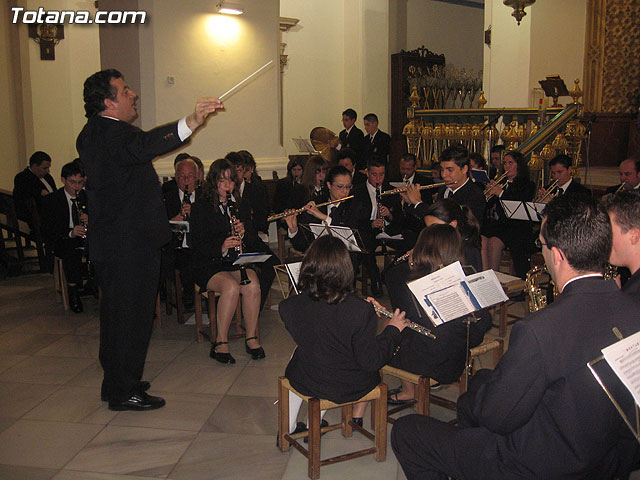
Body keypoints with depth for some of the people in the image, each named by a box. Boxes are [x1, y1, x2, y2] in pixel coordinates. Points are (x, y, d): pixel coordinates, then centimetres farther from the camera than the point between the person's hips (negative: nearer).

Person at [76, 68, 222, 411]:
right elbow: (143, 146, -41)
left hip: (111, 242, 11)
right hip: (129, 245, -11)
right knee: (131, 315, -1)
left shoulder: (92, 134, 14)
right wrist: (189, 123, -53)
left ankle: (117, 382, 34)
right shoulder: (111, 133, -20)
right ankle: (123, 392, 10)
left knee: (117, 313, 20)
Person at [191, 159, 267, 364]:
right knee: (231, 286, -32)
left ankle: (252, 338, -13)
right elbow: (198, 245, -7)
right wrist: (221, 247, -26)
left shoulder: (242, 205, 13)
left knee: (252, 284, -28)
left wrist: (243, 233, -13)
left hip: (238, 262, 3)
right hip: (209, 265, -3)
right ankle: (220, 343, -20)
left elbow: (253, 240, 10)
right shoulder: (200, 209, 1)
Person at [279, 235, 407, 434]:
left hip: (305, 384, 1)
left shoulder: (289, 307, -20)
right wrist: (393, 330, -6)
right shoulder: (360, 311, -29)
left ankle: (288, 428, 36)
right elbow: (371, 361, -20)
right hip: (350, 389, -1)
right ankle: (357, 418, 43)